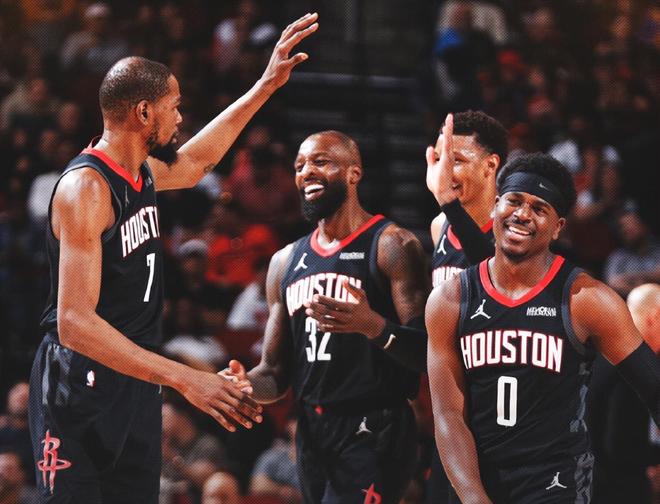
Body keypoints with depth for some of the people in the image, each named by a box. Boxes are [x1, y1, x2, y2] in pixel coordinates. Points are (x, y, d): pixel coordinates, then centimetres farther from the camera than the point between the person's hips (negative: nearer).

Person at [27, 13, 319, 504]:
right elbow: (75, 322, -28)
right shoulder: (86, 187, -20)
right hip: (82, 385, -9)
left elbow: (195, 160, 35)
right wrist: (184, 378, -34)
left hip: (135, 380, 9)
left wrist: (267, 85, 33)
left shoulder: (143, 174, 8)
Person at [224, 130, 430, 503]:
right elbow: (275, 373, 17)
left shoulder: (391, 246, -6)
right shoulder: (286, 262, 15)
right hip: (311, 434, 7)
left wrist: (374, 326, -32)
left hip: (372, 432, -7)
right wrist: (244, 383, -5)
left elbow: (426, 352, -13)